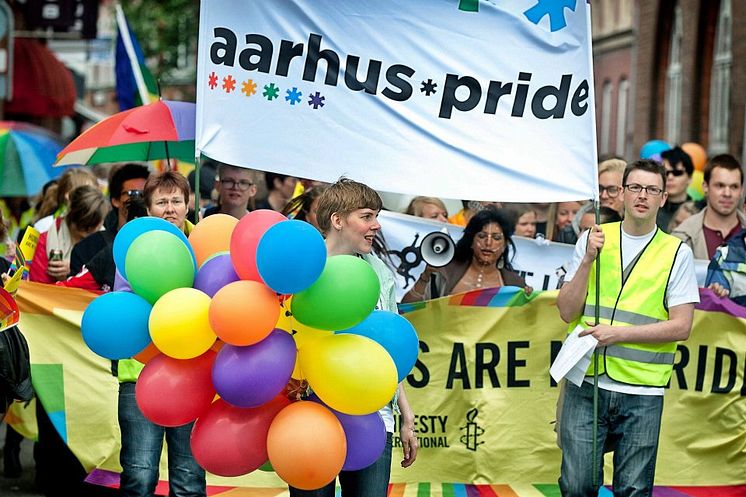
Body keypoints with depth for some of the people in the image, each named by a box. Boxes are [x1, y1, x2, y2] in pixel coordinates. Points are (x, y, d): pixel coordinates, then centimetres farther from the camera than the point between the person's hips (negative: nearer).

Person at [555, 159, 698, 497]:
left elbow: (681, 327, -4)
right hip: (585, 384, 1)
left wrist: (617, 333, -12)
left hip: (642, 393, -1)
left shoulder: (677, 253, 2)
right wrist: (588, 260, -9)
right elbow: (567, 312, 3)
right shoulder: (592, 240, 7)